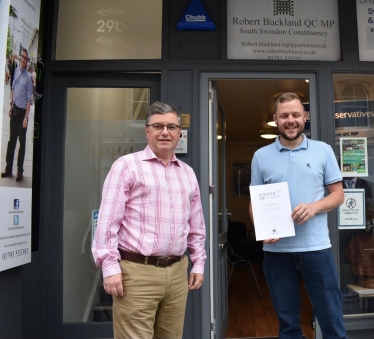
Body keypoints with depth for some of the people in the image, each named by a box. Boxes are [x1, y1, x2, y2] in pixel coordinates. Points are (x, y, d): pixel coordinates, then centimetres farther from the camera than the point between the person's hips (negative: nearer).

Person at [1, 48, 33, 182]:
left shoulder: (28, 77, -13)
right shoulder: (16, 71, 5)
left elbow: (29, 99, -15)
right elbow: (13, 89, 15)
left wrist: (26, 117, -18)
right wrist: (11, 105, 12)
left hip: (22, 111, -6)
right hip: (14, 109, 6)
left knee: (22, 142, 3)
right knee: (11, 140, 12)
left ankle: (20, 171, 13)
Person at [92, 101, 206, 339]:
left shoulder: (188, 173, 13)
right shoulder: (127, 165, -3)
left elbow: (197, 226, 18)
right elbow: (108, 220, -8)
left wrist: (198, 263, 14)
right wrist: (110, 266, -12)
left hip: (177, 272, 5)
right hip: (137, 271, -5)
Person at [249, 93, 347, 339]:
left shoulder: (323, 151, 3)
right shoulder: (261, 156, 4)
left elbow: (338, 194, 5)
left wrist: (314, 207, -15)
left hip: (316, 247, 0)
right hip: (276, 250, 1)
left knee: (331, 317, 9)